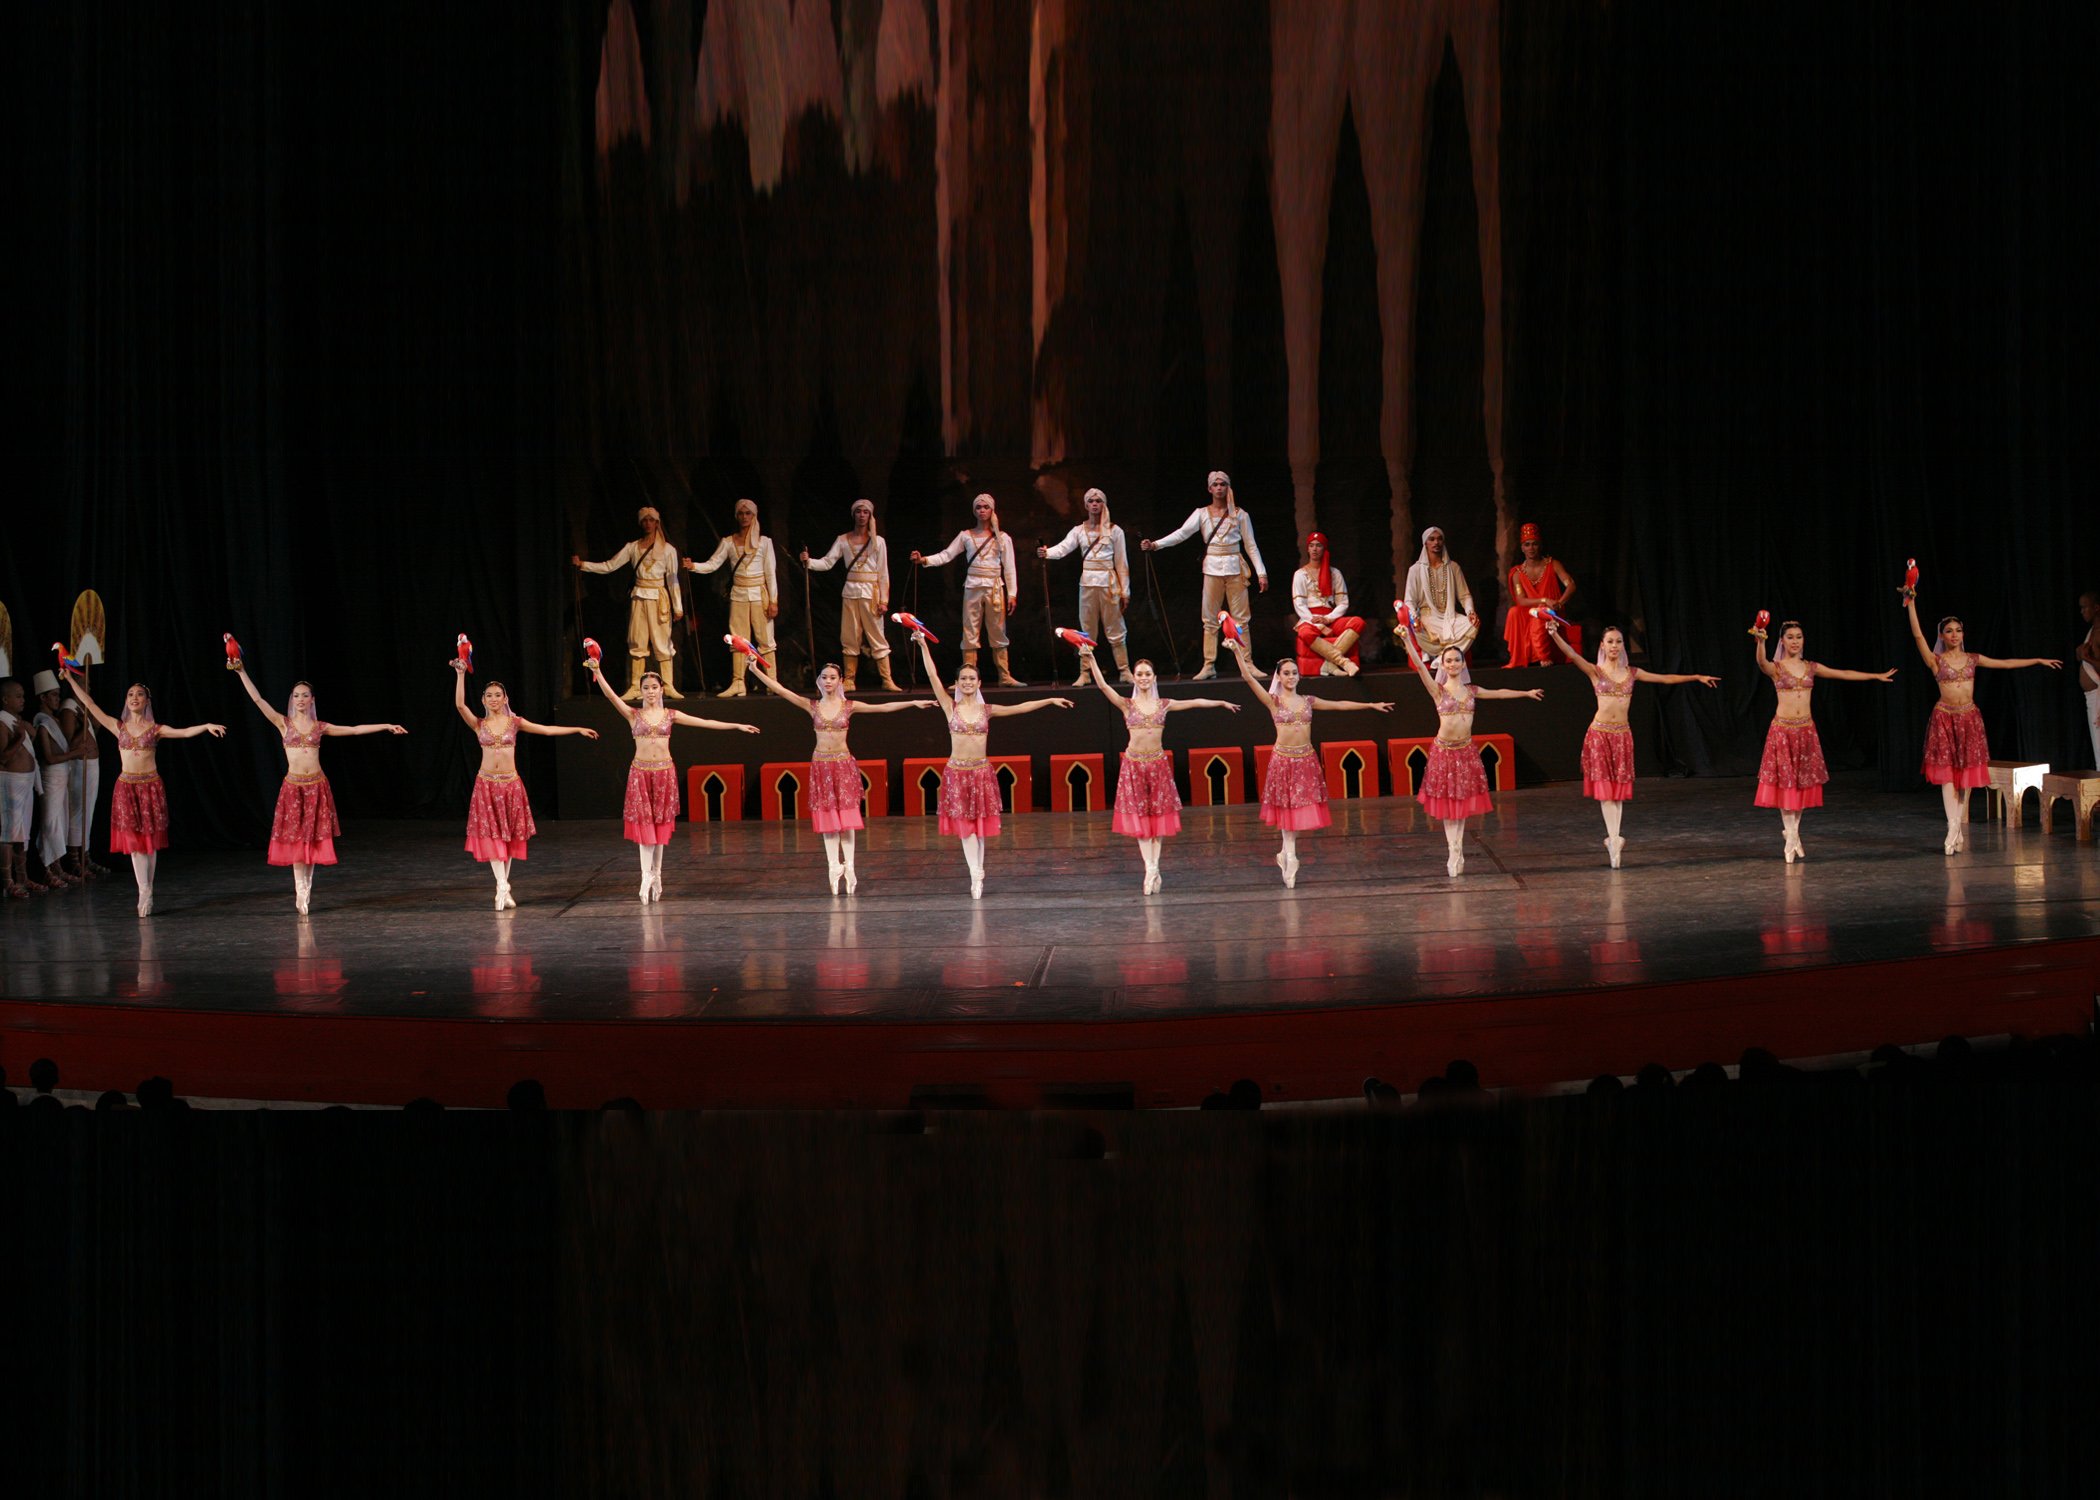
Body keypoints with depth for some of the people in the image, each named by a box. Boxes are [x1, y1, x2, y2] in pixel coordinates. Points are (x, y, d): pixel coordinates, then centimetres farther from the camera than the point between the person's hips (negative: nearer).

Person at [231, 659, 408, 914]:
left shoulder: (320, 727, 6)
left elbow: (354, 729, 8)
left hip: (317, 786, 2)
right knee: (296, 838, -3)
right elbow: (257, 699, -5)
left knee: (313, 838, 4)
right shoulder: (283, 723, 1)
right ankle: (301, 893, -2)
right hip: (293, 785, -2)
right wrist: (242, 672, -11)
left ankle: (306, 889, 13)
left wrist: (386, 726, 6)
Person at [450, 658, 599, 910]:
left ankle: (503, 888, 13)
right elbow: (459, 704, -14)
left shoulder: (514, 722, 3)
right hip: (487, 783, -1)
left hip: (511, 783, 1)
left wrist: (578, 729, 2)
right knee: (492, 835, -7)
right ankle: (503, 887, -10)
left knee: (510, 835, 5)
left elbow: (548, 730, 4)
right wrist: (461, 675, -19)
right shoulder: (479, 725, 1)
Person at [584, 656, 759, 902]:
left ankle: (656, 874, 14)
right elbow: (611, 695, -12)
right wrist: (597, 672, -26)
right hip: (641, 771, -2)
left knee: (661, 823, 6)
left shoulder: (670, 715, 5)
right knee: (644, 822, -6)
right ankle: (647, 875, -7)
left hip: (664, 771, 2)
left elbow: (705, 723, 6)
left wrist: (736, 726, 3)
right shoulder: (633, 714, 1)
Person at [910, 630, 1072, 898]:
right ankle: (976, 874, -3)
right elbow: (932, 676, -6)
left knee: (979, 824, 5)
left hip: (981, 771, 1)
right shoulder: (951, 707, -1)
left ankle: (977, 875, 13)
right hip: (957, 771, -1)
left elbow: (1021, 707, 7)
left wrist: (1050, 700, 5)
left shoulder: (987, 710, 5)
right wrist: (923, 645, -10)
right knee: (964, 823, -4)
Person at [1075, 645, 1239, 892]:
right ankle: (1151, 869, -2)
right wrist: (1091, 660, -21)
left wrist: (1221, 703, 16)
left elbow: (1195, 702, 12)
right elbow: (1103, 686, -11)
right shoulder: (1126, 704, 0)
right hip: (1134, 763, -2)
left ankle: (1154, 867, 7)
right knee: (1139, 817, -3)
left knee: (1159, 816, 2)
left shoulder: (1164, 705, 6)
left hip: (1158, 763, 2)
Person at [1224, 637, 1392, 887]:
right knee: (1287, 810, 0)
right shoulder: (1273, 701, -2)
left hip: (1306, 759, 3)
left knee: (1302, 809, 4)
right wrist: (1239, 654, -23)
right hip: (1283, 759, -3)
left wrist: (1371, 705, 17)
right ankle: (1290, 862, 6)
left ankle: (1285, 855, 21)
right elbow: (1249, 679, -13)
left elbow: (1338, 704, 15)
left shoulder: (1307, 701, 9)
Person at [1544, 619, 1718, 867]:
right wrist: (1554, 635, -34)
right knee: (1604, 784, -8)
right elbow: (1571, 655, -17)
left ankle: (1612, 837, 7)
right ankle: (1613, 837, -12)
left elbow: (1665, 678, 14)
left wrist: (1697, 677, 14)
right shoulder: (1595, 671, -2)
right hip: (1600, 732, -4)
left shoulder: (1632, 673, 9)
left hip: (1623, 734, 4)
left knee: (1620, 786, 3)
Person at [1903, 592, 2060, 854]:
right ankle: (1954, 828, -15)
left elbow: (2007, 663, 15)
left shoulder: (1972, 659, 9)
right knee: (1947, 772, -10)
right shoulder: (1936, 660, -1)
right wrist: (1911, 604, -18)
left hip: (1969, 718, 3)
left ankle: (1959, 828, 10)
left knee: (1967, 772, 3)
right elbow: (1918, 636, -12)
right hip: (1945, 717, -3)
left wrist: (2039, 660, 16)